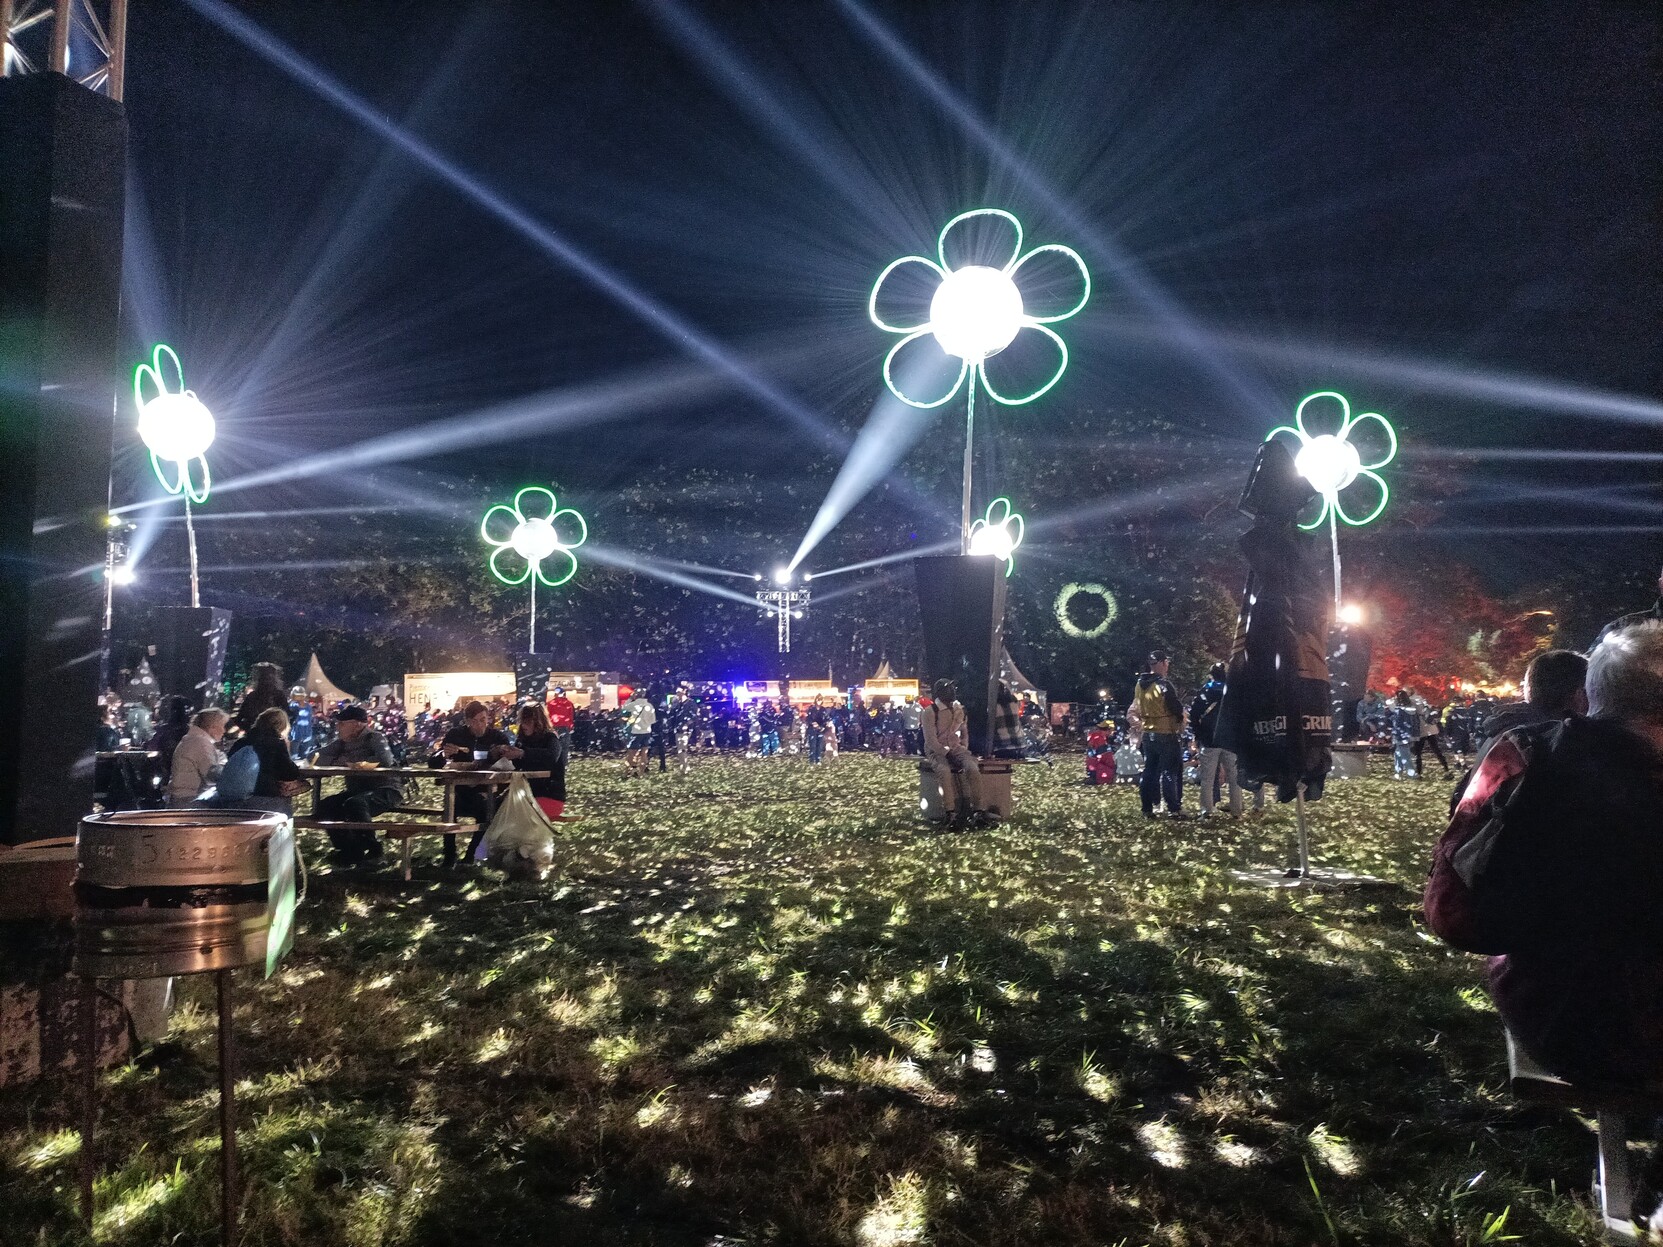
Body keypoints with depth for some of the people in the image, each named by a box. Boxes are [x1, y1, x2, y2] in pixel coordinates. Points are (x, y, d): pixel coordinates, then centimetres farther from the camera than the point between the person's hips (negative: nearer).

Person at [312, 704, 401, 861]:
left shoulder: (373, 737, -11)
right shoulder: (342, 741, 8)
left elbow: (386, 759, -30)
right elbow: (317, 758, 1)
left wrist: (353, 762, -17)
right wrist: (341, 760, -17)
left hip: (385, 790, -8)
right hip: (357, 790, 8)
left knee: (354, 805, -34)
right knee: (324, 807, -8)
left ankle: (372, 848, -13)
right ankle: (349, 849, 5)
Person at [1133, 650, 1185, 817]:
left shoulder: (1140, 685, 6)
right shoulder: (1163, 685, -17)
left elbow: (1135, 708, 14)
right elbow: (1177, 708, -12)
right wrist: (1181, 721, 6)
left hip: (1147, 734, 7)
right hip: (1166, 734, -7)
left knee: (1150, 771, 10)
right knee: (1170, 772, -1)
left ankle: (1147, 809, 12)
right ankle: (1174, 808, 0)